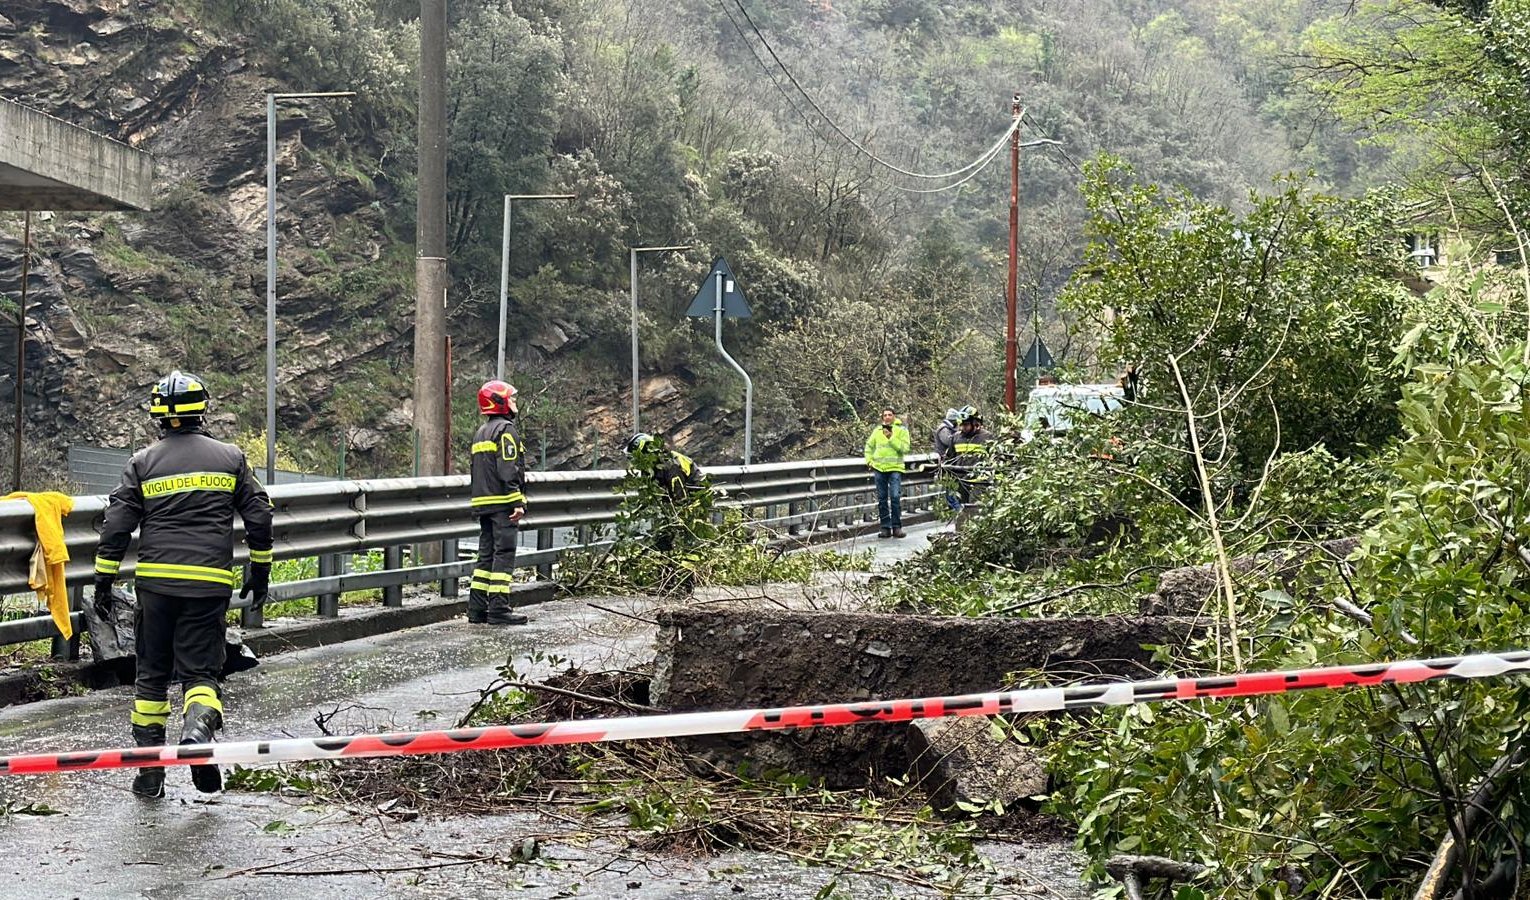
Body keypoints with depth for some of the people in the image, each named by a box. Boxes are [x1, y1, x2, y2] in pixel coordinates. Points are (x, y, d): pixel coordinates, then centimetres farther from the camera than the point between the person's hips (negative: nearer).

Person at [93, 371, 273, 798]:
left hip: (156, 582, 1)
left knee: (152, 673, 12)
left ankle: (149, 771, 12)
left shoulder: (143, 462, 4)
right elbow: (259, 516, 7)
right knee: (200, 670, 5)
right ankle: (198, 727, -28)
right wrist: (260, 570, 18)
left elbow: (116, 526, 1)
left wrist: (104, 581, 7)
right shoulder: (230, 457, 6)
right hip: (210, 584, 0)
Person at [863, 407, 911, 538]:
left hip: (895, 468, -4)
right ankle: (885, 527, 12)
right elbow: (869, 446, 24)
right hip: (879, 468, 4)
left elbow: (905, 448, -12)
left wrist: (891, 438, -18)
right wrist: (869, 460, 12)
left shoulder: (901, 430, 0)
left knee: (895, 497, -11)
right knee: (882, 499, 6)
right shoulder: (877, 430, 10)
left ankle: (897, 527, -3)